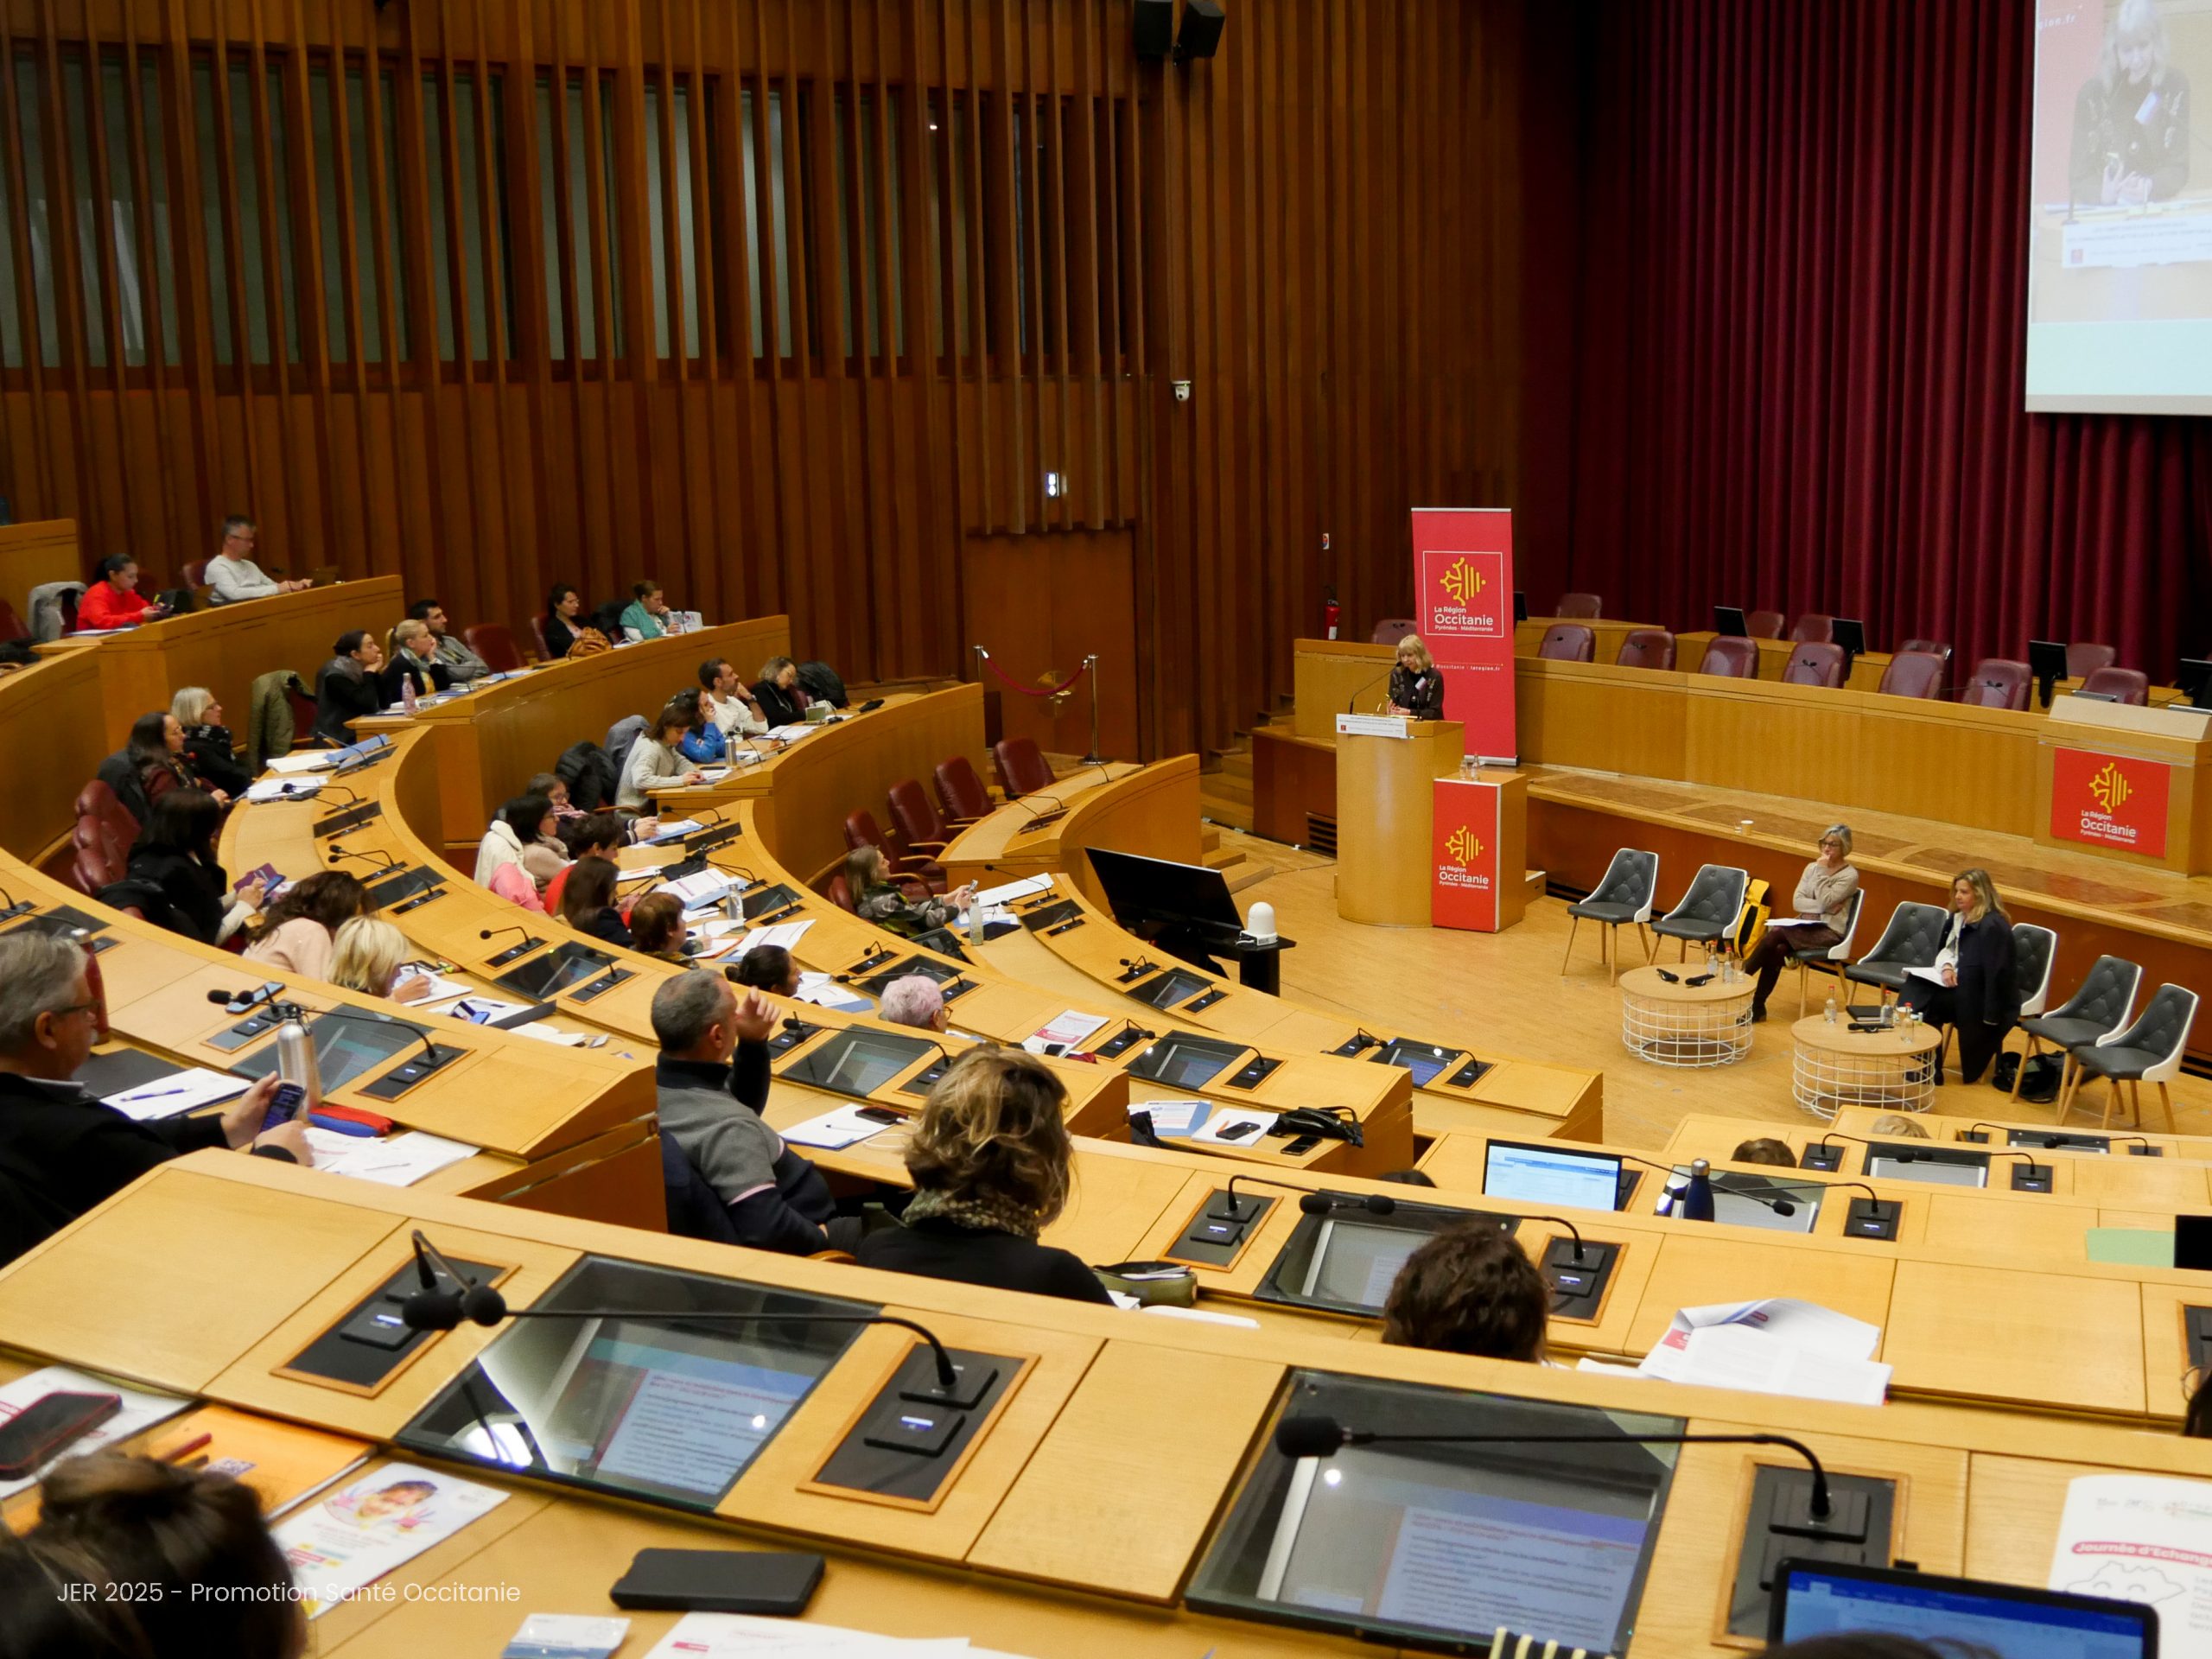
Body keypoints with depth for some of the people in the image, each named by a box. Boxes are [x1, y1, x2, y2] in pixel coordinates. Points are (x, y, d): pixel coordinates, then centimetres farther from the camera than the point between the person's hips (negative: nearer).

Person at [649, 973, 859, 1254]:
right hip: (792, 1253, -9)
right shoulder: (727, 1128, -34)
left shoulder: (653, 1086, -6)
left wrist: (753, 1042, -4)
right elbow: (768, 1231, -38)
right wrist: (821, 1237, -18)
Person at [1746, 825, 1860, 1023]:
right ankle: (1757, 1007, -24)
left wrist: (1822, 870, -14)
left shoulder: (1850, 875, -5)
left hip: (1830, 932, -5)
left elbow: (1824, 902, -17)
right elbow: (1796, 902, 1)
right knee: (1777, 948, -28)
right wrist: (1826, 907, -13)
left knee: (1776, 933, -28)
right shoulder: (1812, 868, 12)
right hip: (1806, 927, 5)